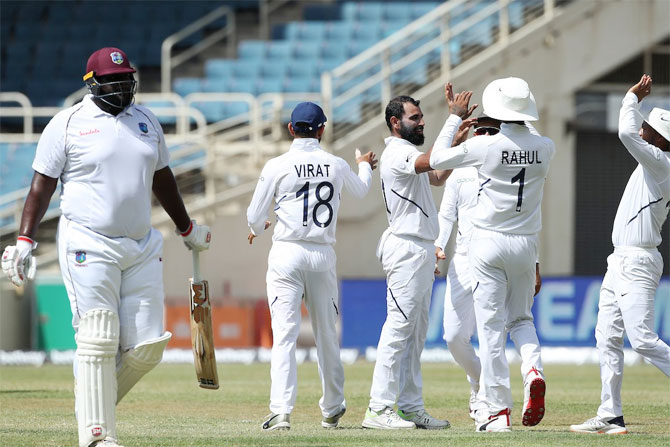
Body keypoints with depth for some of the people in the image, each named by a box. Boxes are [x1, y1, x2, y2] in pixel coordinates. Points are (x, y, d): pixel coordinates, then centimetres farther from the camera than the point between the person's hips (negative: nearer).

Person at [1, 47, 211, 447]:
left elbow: (162, 178, 26)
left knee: (147, 347, -1)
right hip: (89, 247, -5)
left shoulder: (146, 121, 14)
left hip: (142, 249, 5)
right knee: (98, 342, -9)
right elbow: (42, 185, -2)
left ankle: (95, 398, 21)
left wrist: (187, 228, 35)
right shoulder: (67, 124, -2)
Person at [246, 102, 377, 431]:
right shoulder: (337, 166, 3)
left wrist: (258, 229, 25)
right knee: (327, 334, 15)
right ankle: (332, 409, 26)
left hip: (287, 254, -3)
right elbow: (361, 190, 26)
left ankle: (280, 412, -20)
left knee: (284, 334, -8)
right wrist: (365, 166, 49)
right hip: (323, 255, 3)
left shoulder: (277, 166, -6)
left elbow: (255, 217, 0)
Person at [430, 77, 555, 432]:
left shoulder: (486, 146, -13)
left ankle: (497, 410, -2)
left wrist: (454, 119, 9)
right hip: (526, 243, 3)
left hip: (489, 243, -3)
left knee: (491, 325, 0)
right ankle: (533, 370, -9)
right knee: (521, 317, 21)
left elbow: (437, 160, 0)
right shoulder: (545, 148, -3)